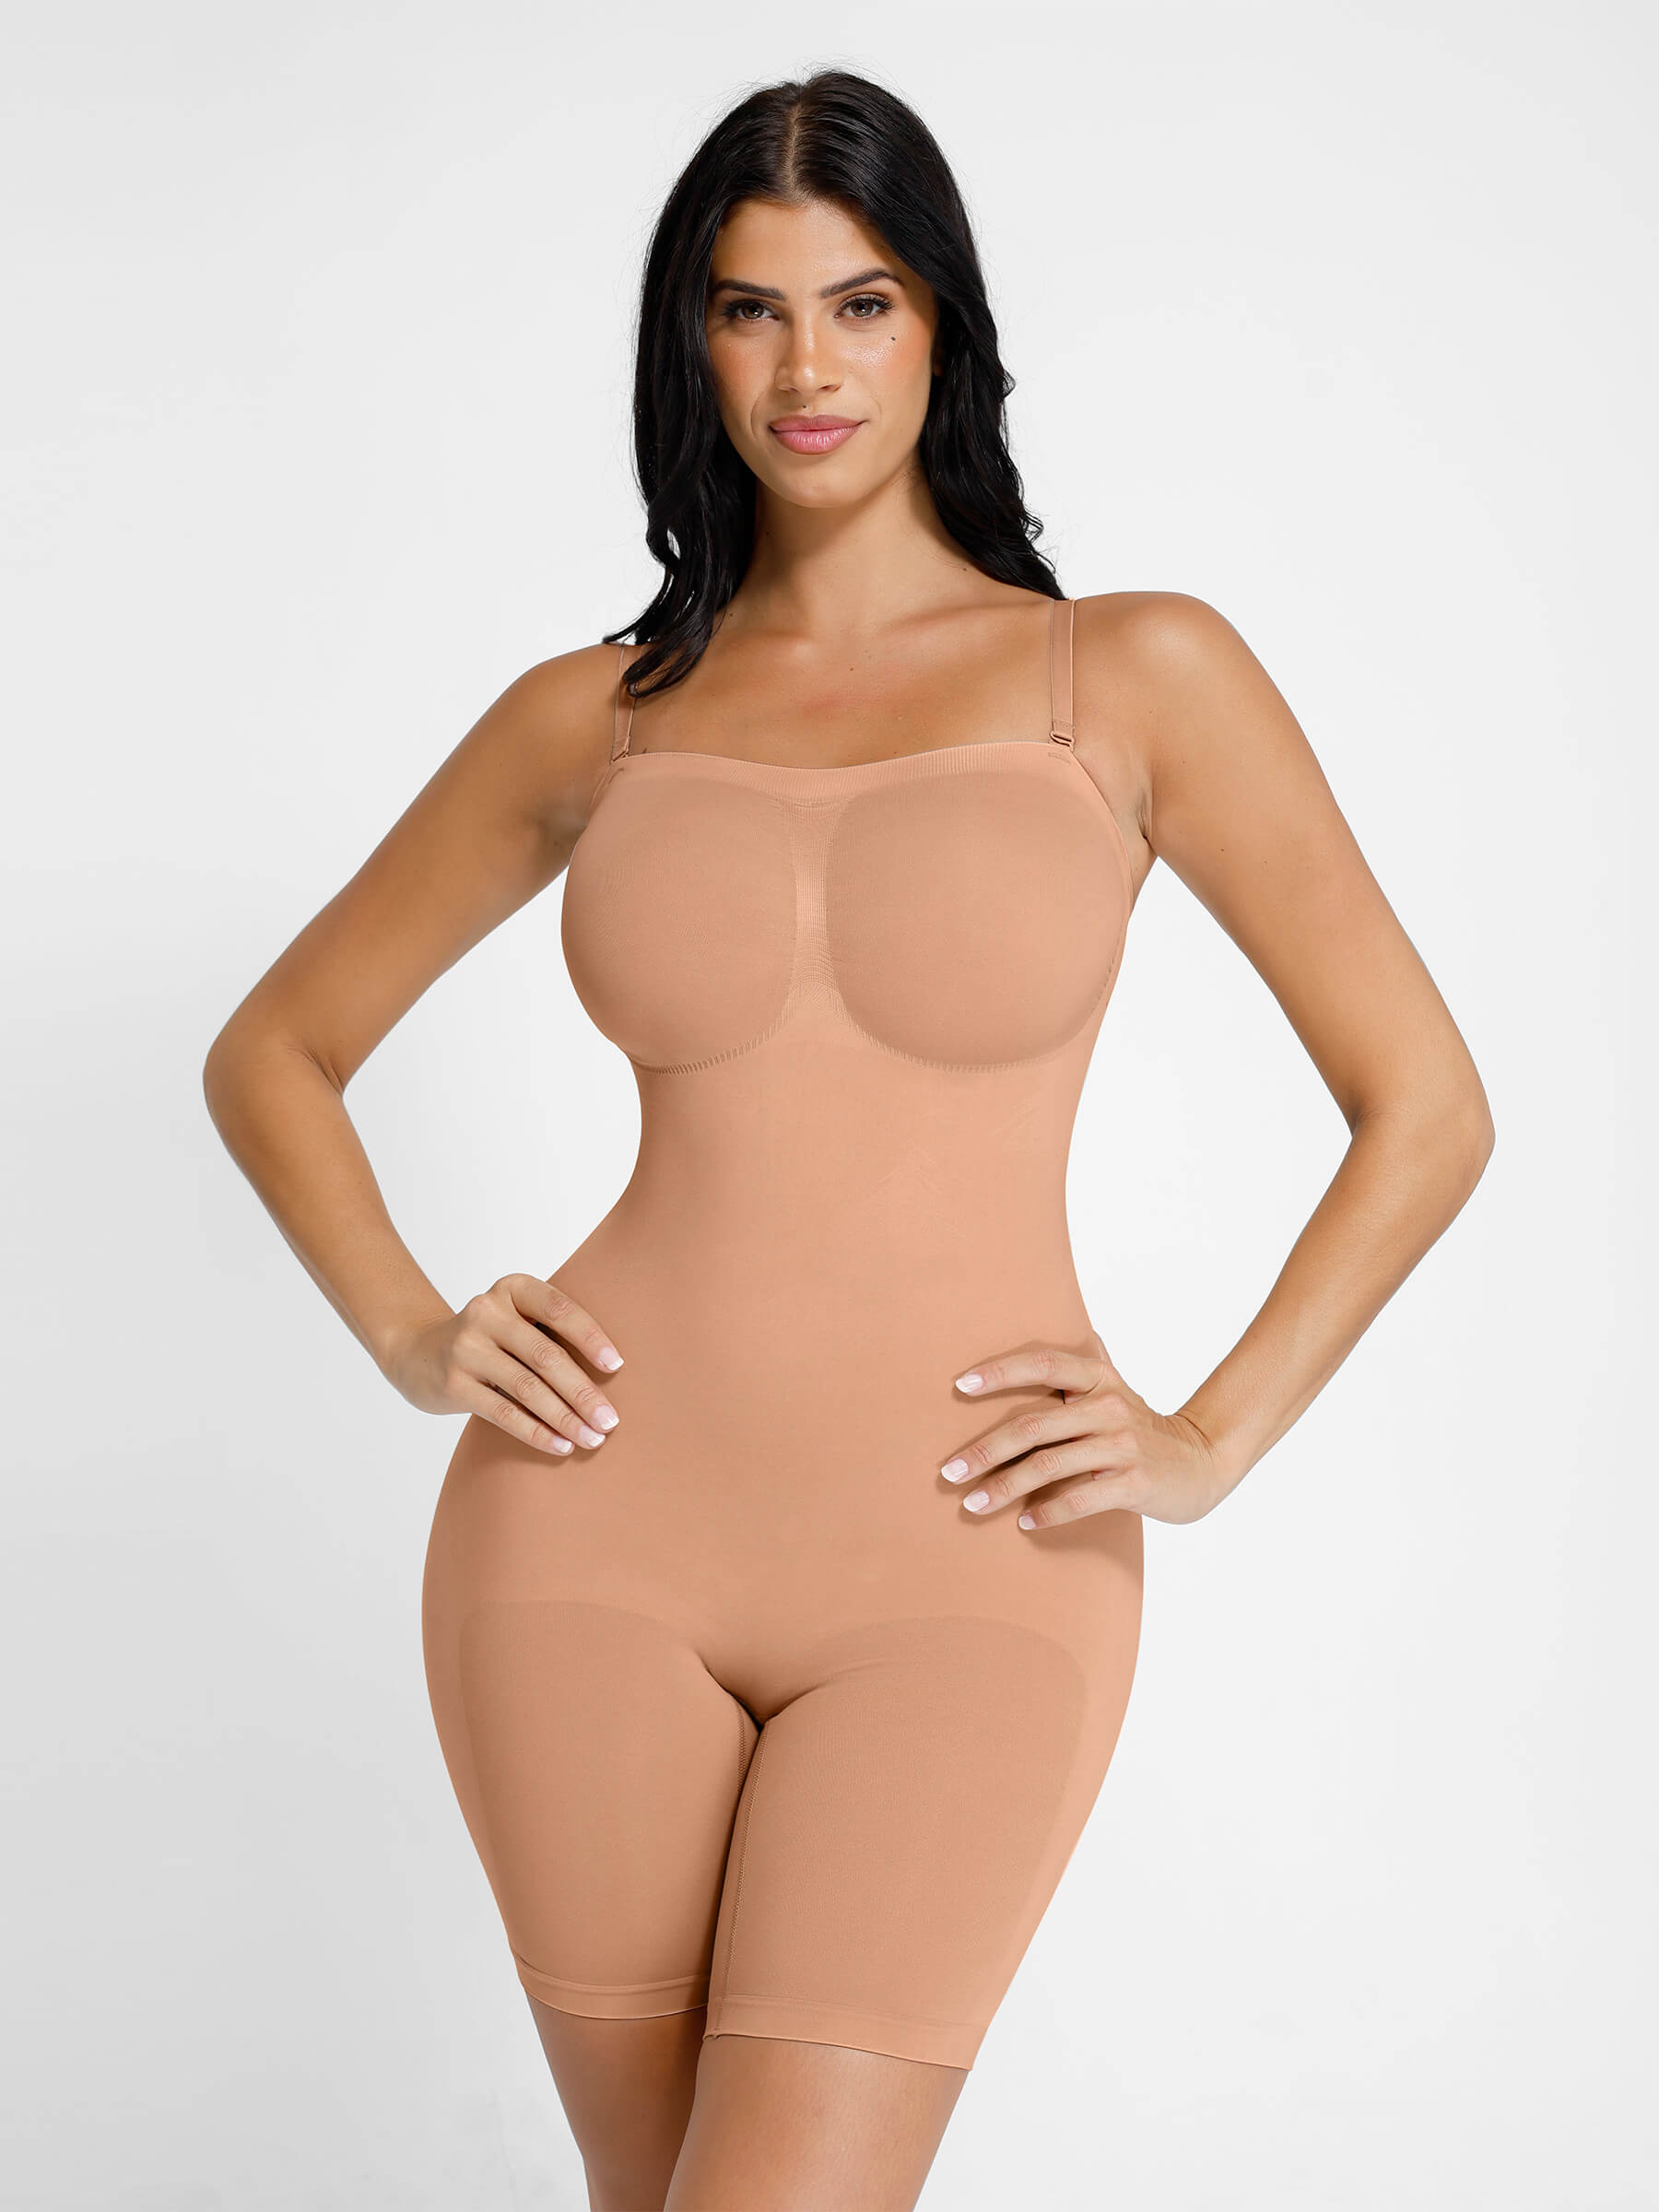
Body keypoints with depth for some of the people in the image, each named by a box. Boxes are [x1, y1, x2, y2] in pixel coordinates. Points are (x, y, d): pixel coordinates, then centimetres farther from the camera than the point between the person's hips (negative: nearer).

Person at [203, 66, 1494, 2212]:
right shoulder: (597, 716, 8)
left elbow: (1426, 1106, 5)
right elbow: (273, 1052, 18)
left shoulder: (1137, 677, 2)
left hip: (964, 1571, -2)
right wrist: (412, 1336, 3)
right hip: (601, 1541, 3)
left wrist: (1209, 1444, -1)